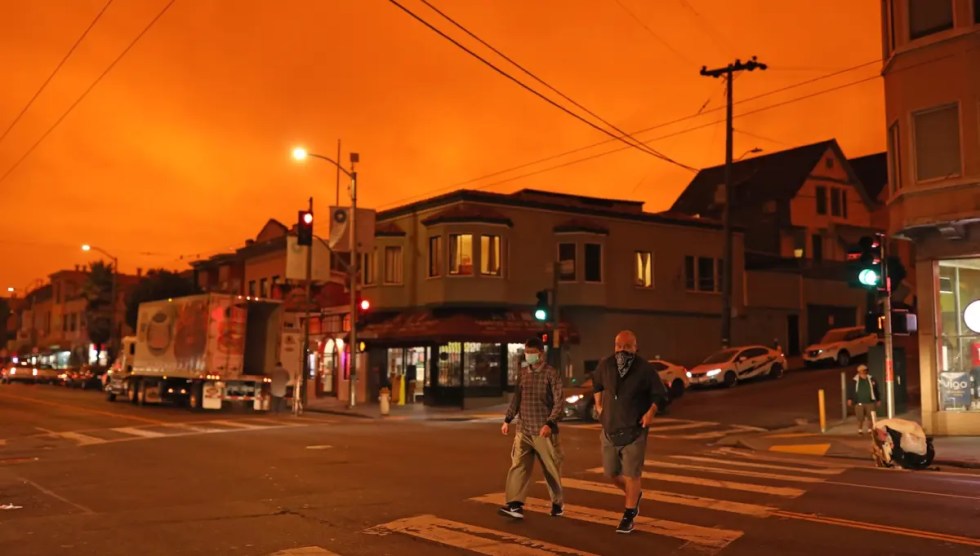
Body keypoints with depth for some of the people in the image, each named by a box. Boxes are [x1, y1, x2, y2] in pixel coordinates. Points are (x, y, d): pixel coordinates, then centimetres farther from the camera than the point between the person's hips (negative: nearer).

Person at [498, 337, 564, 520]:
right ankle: (515, 504, -12)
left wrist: (550, 423, -22)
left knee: (551, 469, 8)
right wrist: (508, 420, 11)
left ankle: (558, 503, 26)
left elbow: (559, 401, -11)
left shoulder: (551, 373, -7)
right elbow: (516, 398, 16)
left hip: (544, 431, -4)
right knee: (518, 466, -8)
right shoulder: (523, 373, 9)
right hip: (524, 431, 4)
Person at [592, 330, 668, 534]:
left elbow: (660, 394, -2)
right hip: (610, 430, 4)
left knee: (631, 474, -3)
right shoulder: (605, 365, -1)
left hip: (634, 431, -4)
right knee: (611, 473, 11)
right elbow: (596, 383, 21)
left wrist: (651, 412, -18)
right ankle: (635, 494, 39)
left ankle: (628, 516, 13)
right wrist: (599, 405, 13)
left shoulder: (645, 369, -11)